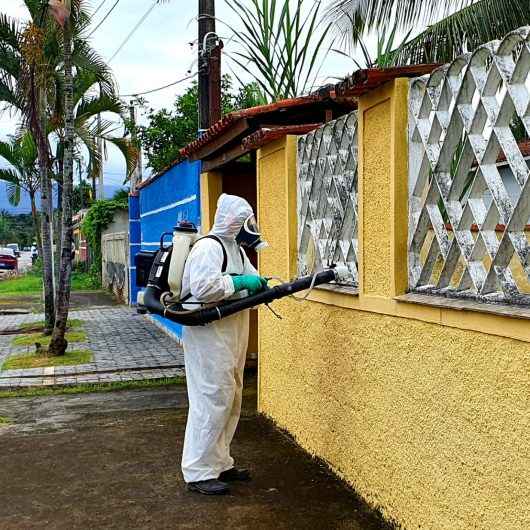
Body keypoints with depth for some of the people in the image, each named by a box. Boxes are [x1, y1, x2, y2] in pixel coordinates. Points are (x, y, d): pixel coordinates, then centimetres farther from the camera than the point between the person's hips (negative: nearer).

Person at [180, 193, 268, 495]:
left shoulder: (237, 249, 17)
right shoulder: (209, 247, -15)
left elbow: (252, 279, 21)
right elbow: (202, 287, -28)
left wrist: (265, 285, -1)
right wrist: (241, 282, -22)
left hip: (232, 335, 11)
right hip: (209, 336, -11)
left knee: (231, 400, 15)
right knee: (212, 400, -8)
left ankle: (220, 463, 27)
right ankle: (199, 473, 1)